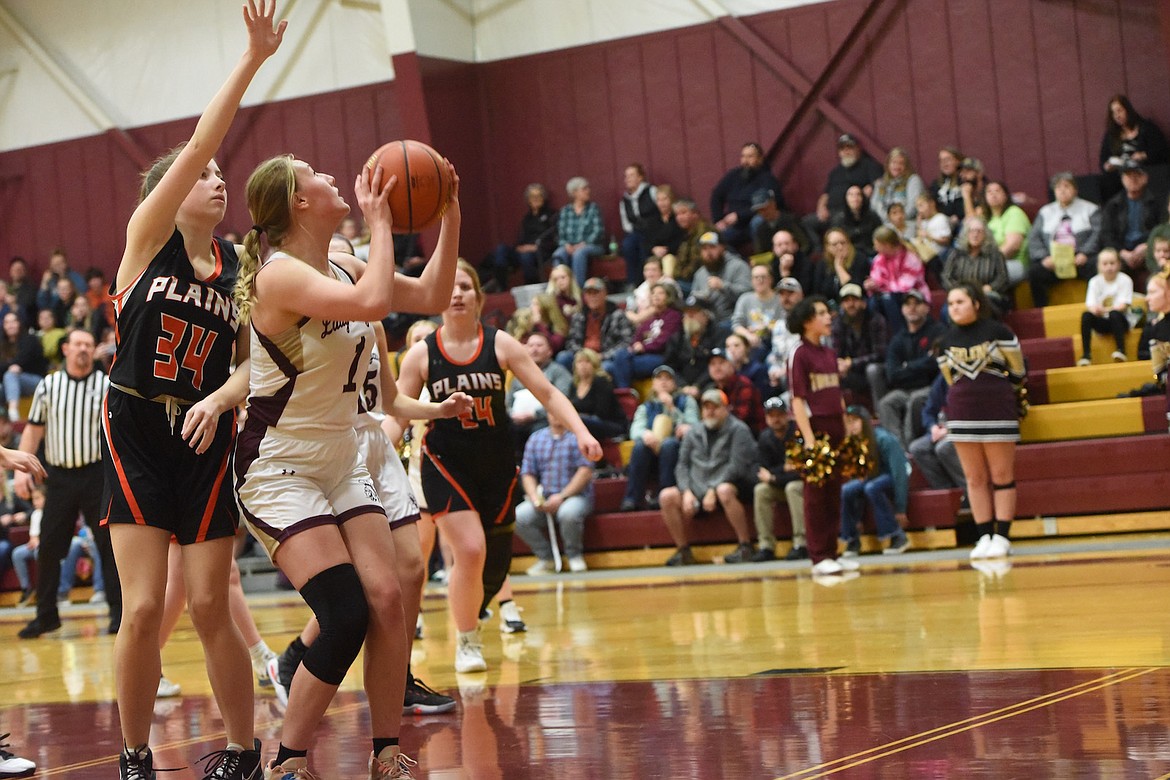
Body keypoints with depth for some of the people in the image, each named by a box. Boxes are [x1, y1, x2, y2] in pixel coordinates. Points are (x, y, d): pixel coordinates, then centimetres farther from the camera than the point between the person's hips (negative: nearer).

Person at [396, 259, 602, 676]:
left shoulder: (500, 344, -3)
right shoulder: (421, 354, -5)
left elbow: (547, 394, -4)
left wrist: (582, 433, -16)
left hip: (497, 467, 2)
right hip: (446, 466, -2)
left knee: (494, 564, 6)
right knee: (470, 551, -19)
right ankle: (466, 641, 1)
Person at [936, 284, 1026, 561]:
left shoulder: (998, 332, -5)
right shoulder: (946, 341, 7)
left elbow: (1018, 371, 5)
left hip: (998, 411, -4)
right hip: (962, 413, 4)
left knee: (1001, 475, -2)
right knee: (975, 478, 3)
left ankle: (1002, 537, -1)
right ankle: (984, 537, 7)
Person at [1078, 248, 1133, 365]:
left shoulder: (1125, 280, -6)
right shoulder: (1094, 281, 1)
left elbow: (1123, 306, -15)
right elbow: (1090, 305, -7)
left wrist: (1105, 310, -31)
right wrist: (1095, 309, -33)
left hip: (1120, 321, -3)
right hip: (1102, 323, 3)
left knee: (1114, 314, -35)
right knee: (1086, 315, -27)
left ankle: (1121, 350, -29)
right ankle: (1086, 354, -27)